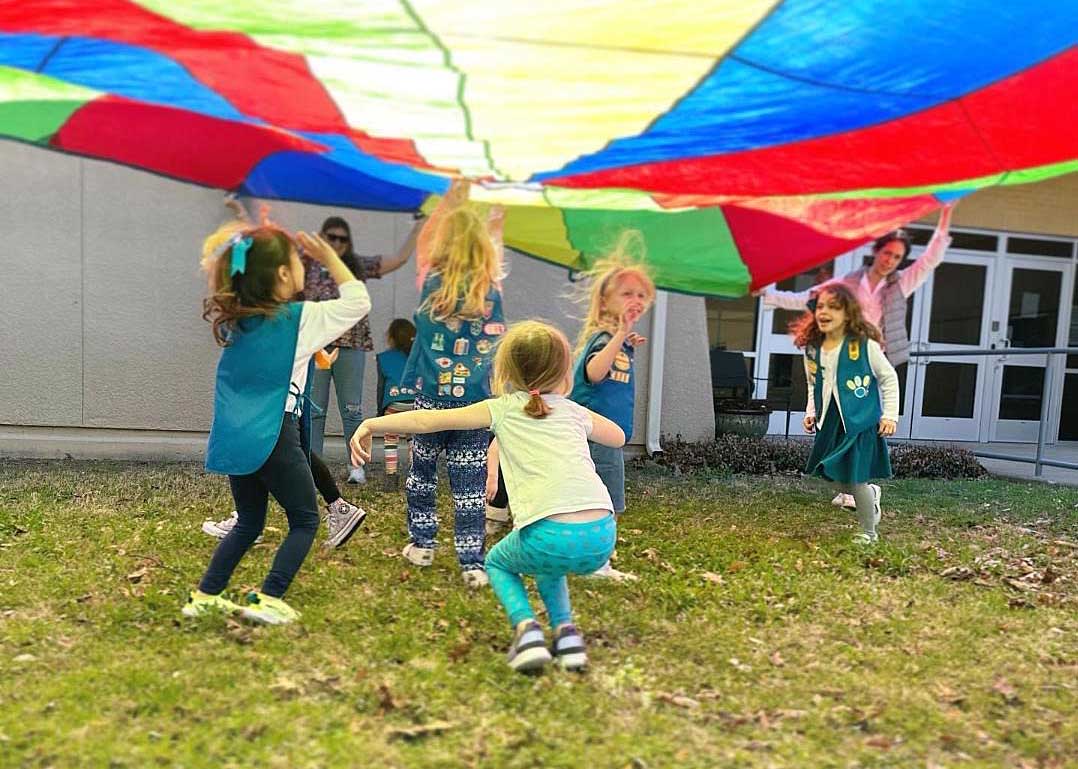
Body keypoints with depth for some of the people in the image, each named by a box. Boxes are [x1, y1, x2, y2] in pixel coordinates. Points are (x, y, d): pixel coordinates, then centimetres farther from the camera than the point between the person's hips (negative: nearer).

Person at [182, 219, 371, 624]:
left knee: (248, 523, 23)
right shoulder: (302, 318, -8)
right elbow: (359, 301, 1)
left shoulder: (232, 318, 9)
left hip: (233, 439, 7)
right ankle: (268, 599, 1)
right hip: (273, 438, -6)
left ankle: (205, 595, 22)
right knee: (305, 520, 11)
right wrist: (329, 257, 6)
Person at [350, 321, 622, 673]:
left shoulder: (504, 409, 12)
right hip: (603, 538, 4)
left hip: (549, 535, -4)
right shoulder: (574, 411, 20)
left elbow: (429, 420, 9)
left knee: (498, 562, 29)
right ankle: (565, 630, 19)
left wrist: (371, 424, 16)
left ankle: (526, 627, 6)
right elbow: (618, 437, 39)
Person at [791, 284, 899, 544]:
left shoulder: (865, 345, -13)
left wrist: (890, 415, -6)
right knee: (835, 476, 9)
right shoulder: (812, 349, 1)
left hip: (860, 421, -5)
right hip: (830, 423, 5)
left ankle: (869, 532, 21)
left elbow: (889, 378, -3)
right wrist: (811, 412, 6)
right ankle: (872, 493, 42)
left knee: (855, 480, -3)